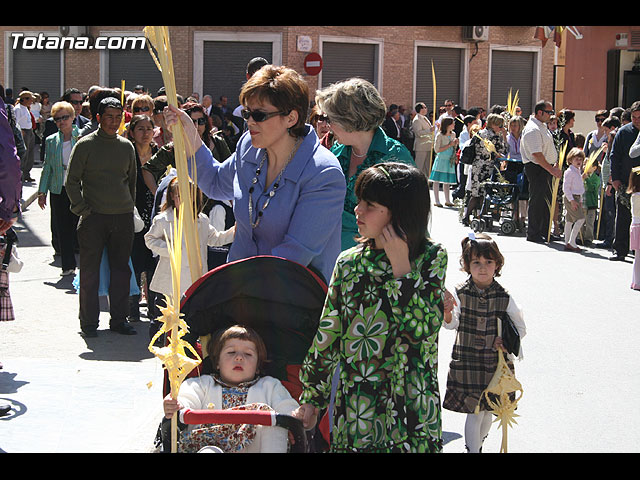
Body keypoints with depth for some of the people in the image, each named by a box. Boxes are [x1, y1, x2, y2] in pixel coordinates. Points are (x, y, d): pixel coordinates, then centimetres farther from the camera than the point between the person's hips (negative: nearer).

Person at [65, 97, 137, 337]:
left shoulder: (127, 146, 12)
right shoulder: (85, 145, 0)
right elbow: (71, 181, 0)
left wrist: (130, 208, 13)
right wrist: (82, 209, -7)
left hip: (123, 218, 4)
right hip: (94, 217, -3)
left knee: (121, 269, 6)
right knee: (90, 271, 1)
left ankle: (119, 319, 16)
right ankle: (88, 322, 10)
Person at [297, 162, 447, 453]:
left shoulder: (431, 258, -4)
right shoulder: (349, 263, 2)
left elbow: (425, 328, -16)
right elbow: (327, 336, 6)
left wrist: (401, 267, -17)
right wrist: (311, 397, 7)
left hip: (411, 407, -2)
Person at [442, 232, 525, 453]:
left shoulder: (504, 298, -4)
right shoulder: (460, 294, -6)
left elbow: (521, 329, 6)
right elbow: (451, 325, -8)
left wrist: (506, 341, -12)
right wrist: (447, 312, -28)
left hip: (495, 363, 2)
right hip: (467, 362, -2)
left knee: (487, 411, 14)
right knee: (474, 413, -3)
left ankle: (478, 445, 37)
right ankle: (473, 449, 10)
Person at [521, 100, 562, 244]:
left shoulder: (542, 126, 15)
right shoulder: (532, 129, -18)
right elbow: (537, 155, -23)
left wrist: (554, 165, 14)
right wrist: (552, 170, -22)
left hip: (546, 168, 10)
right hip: (536, 169, -10)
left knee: (547, 201, 13)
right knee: (536, 201, -5)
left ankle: (544, 232, 22)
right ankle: (533, 234, 2)